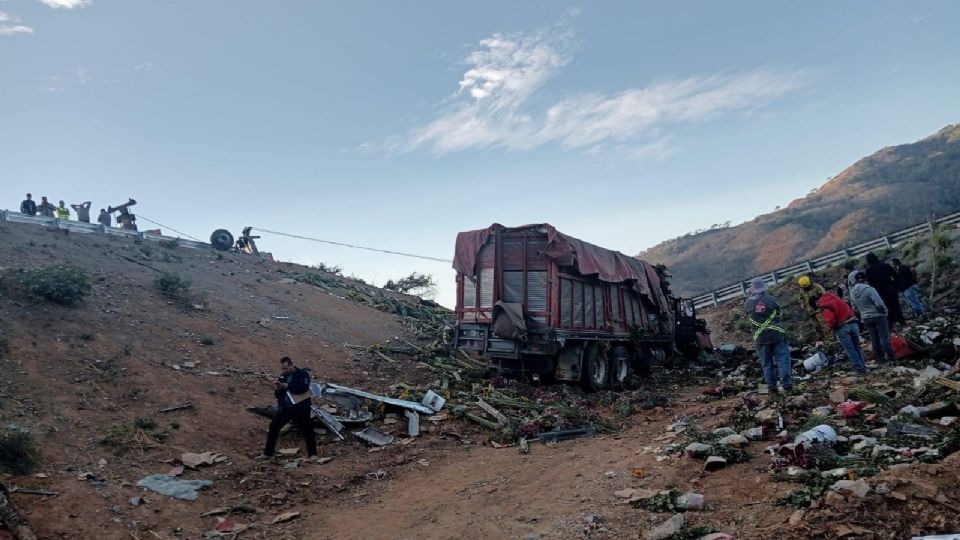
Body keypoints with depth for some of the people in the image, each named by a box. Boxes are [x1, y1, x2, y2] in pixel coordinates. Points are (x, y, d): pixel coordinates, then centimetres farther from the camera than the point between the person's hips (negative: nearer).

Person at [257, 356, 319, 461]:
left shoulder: (302, 374, -6)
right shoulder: (282, 377, 10)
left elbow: (303, 388, -23)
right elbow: (278, 395, 11)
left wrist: (287, 386, -22)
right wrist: (277, 389, -12)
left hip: (300, 408, -5)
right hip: (285, 408, 5)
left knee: (307, 430, -1)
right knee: (273, 427, 3)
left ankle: (312, 454, 10)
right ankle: (268, 453, 16)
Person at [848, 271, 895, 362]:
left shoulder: (852, 292, -2)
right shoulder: (868, 289, -23)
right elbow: (879, 303, -21)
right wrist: (885, 311, -3)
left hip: (865, 318, 6)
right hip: (877, 316, -6)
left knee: (874, 338, 15)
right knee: (884, 337, 3)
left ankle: (879, 356, 22)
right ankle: (891, 356, 10)